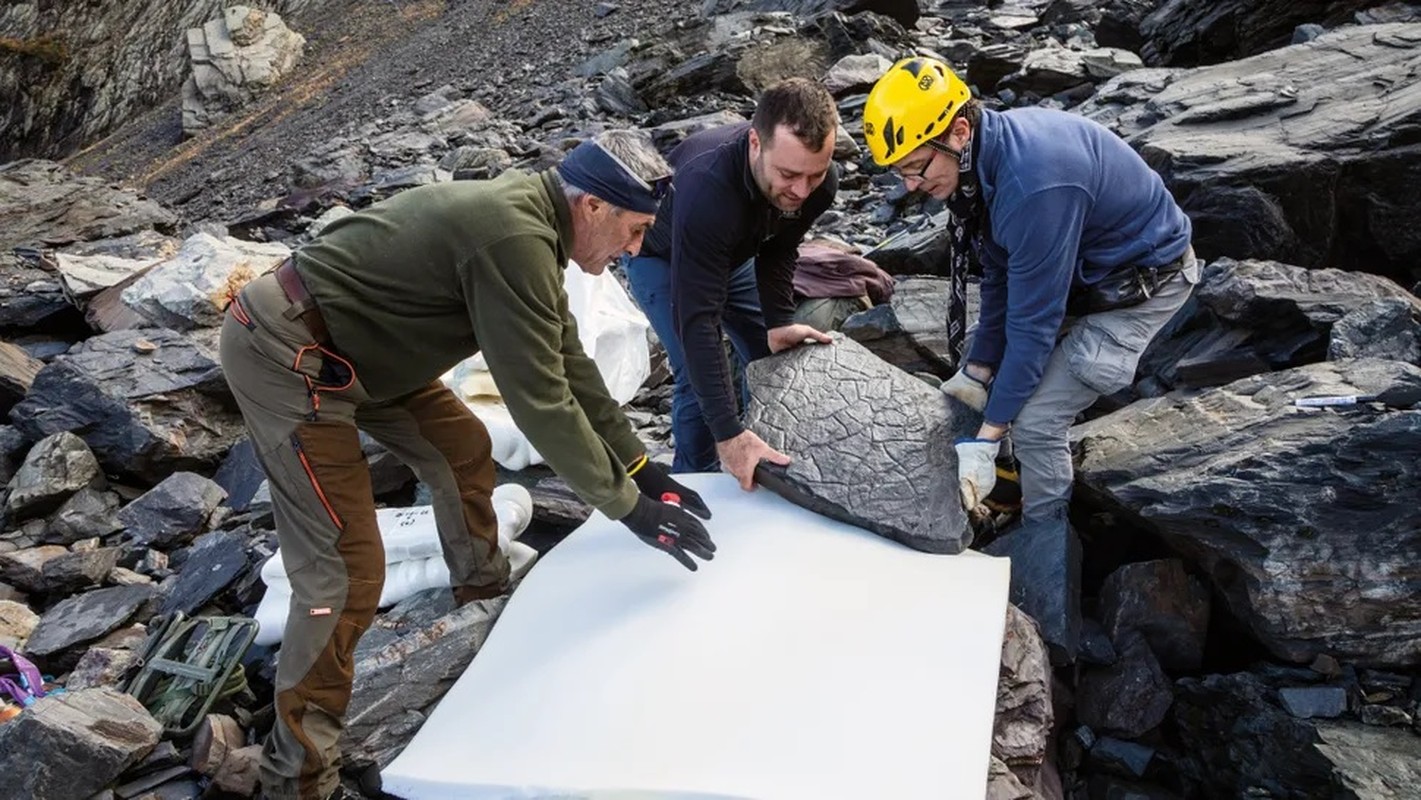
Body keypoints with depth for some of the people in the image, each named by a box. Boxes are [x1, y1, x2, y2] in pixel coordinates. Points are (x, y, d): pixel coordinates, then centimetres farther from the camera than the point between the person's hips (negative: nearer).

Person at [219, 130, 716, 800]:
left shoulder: (528, 218, 6)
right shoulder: (514, 239, -25)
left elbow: (568, 363, 11)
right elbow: (539, 398, -25)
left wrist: (641, 467, 11)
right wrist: (626, 505, -15)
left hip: (351, 343, 10)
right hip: (287, 355, -10)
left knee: (463, 450, 18)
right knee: (346, 571, -8)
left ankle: (484, 591, 41)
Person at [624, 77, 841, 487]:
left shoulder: (817, 181, -28)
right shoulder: (705, 188, -46)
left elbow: (778, 250, -7)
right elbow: (696, 319, -46)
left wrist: (779, 322, -23)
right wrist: (729, 435, -48)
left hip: (732, 252, 6)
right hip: (662, 257, -5)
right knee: (697, 376, -18)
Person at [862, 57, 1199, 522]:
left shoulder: (1032, 183, -37)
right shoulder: (985, 153, -10)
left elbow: (1033, 320, -31)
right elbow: (999, 278, -1)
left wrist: (988, 437, -25)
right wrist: (976, 372, -2)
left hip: (1144, 281, -9)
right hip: (1082, 264, 9)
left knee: (1034, 422, -12)